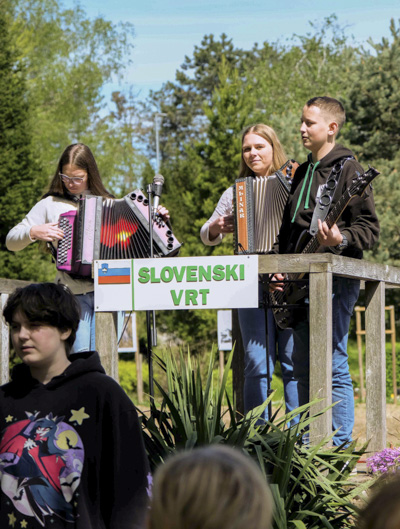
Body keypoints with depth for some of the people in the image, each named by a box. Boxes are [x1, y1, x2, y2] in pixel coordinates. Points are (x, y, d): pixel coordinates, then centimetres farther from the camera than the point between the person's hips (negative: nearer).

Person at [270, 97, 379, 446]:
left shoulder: (347, 169, -5)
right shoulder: (302, 173, 19)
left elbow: (370, 228, -9)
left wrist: (340, 240, -27)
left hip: (336, 277, -8)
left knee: (333, 364, -9)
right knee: (303, 368, 9)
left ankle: (340, 447, -4)